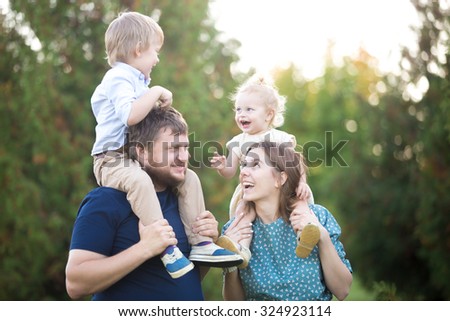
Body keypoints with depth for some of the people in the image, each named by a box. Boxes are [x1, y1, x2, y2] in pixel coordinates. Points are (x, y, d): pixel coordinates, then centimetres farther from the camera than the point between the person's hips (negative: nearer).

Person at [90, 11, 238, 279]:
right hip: (113, 161, -10)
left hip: (140, 158, 10)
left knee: (189, 177, 1)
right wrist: (156, 93, -22)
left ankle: (199, 242, 1)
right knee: (139, 180, -40)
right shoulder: (118, 78, -13)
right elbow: (130, 115, -31)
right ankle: (166, 248, -40)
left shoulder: (137, 81, 19)